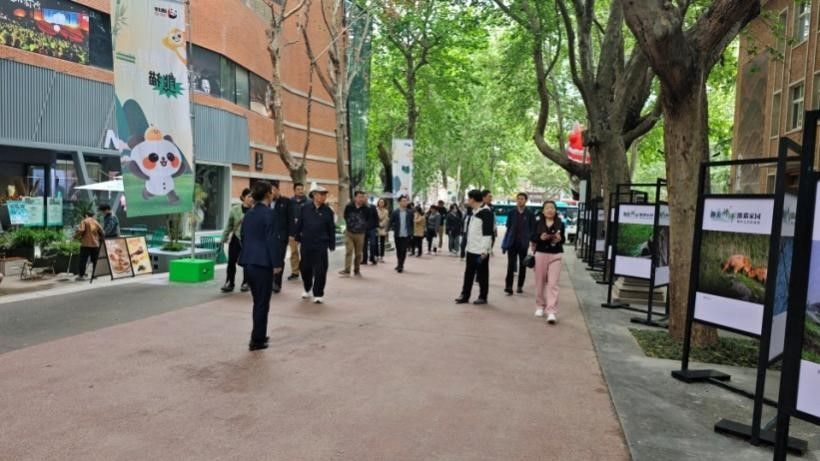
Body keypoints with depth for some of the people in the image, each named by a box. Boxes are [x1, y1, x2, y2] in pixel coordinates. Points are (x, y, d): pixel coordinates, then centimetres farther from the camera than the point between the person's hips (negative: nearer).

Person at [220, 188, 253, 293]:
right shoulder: (235, 209, -2)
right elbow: (229, 225, 5)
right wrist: (224, 239, 5)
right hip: (236, 238, 1)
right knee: (231, 261, 1)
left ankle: (245, 283, 22)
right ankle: (229, 283, 11)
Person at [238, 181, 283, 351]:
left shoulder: (249, 213, 11)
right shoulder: (268, 213, -13)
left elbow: (243, 237, 16)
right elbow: (272, 240, -16)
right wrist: (277, 263, -11)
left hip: (249, 262, 8)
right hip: (263, 262, -8)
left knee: (258, 301, 19)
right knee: (262, 303, 3)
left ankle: (258, 336, 28)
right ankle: (257, 340, 8)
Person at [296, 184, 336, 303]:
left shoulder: (328, 211, -2)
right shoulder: (305, 208, 0)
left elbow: (331, 229, 1)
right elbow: (300, 224, 6)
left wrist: (332, 244, 0)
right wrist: (298, 238, 6)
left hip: (321, 245, -1)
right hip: (306, 244, 2)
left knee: (320, 270, -2)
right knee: (305, 268, 11)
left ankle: (318, 294, 11)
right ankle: (307, 289, 35)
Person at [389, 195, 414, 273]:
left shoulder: (410, 212, 2)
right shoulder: (395, 212, 0)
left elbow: (412, 223, 7)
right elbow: (391, 223, 5)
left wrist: (411, 233, 3)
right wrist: (394, 229, -5)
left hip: (406, 235, -1)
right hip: (397, 235, 1)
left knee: (404, 251, -8)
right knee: (398, 251, 10)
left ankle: (400, 266, -3)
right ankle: (400, 265, 26)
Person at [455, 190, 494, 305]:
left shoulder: (486, 213, -15)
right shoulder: (473, 212, 13)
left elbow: (487, 234, -19)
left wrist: (484, 251, -21)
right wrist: (467, 245, 19)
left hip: (481, 251, -8)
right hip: (471, 249, 9)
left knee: (482, 274, 3)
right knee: (468, 273, 12)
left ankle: (483, 297, 14)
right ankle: (465, 296, 19)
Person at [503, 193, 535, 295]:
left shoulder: (530, 214, 0)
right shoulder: (511, 212, 4)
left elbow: (532, 229, 1)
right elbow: (508, 228, 7)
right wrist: (505, 243, 4)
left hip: (523, 243, 0)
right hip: (512, 242, 0)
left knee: (522, 265, 9)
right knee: (511, 265, -6)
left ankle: (520, 286, 21)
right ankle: (508, 287, -8)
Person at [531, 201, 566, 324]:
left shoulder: (560, 224, 2)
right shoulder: (538, 223, 0)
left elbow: (563, 239, 10)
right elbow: (532, 238, 1)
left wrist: (559, 239, -12)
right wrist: (540, 237, -19)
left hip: (555, 255, -1)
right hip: (540, 254, 1)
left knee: (553, 284, -6)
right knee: (540, 282, 11)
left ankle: (552, 311, -8)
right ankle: (540, 306, 28)